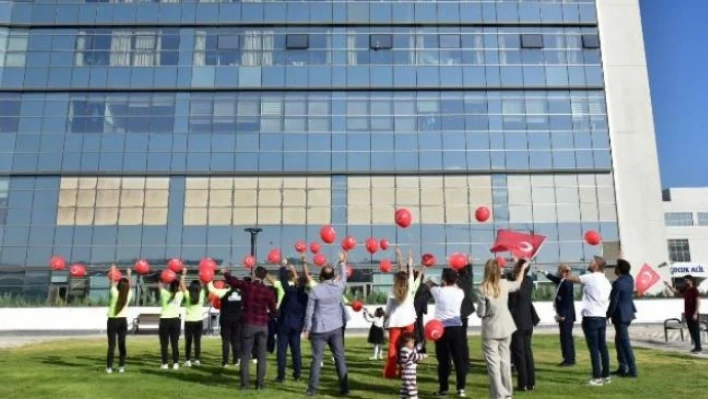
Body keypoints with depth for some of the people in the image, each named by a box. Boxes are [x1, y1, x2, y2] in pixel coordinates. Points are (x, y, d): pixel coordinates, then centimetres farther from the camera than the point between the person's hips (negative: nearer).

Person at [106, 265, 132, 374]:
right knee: (122, 344, 7)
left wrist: (113, 271, 17)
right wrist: (128, 274, 27)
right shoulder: (129, 295, -6)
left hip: (112, 320, -2)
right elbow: (129, 286, 14)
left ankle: (109, 367, -2)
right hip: (123, 320, 2)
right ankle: (121, 367, 7)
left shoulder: (115, 293, -12)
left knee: (111, 344, -1)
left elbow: (112, 283, 3)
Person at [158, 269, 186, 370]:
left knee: (164, 343, 4)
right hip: (175, 320, 1)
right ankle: (175, 363, 2)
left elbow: (159, 285, 15)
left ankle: (164, 364, 4)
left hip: (164, 320, -1)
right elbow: (183, 287, 18)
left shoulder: (164, 293, -3)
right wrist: (183, 275, 25)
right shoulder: (180, 294, -1)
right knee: (175, 343, 4)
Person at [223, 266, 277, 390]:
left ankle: (244, 383, 7)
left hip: (248, 324, 0)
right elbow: (273, 310, 3)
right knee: (261, 356, 7)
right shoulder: (268, 291, -4)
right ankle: (259, 383, 8)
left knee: (245, 355, 7)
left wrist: (226, 273, 33)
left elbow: (232, 280, 12)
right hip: (262, 325, 1)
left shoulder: (246, 286, -6)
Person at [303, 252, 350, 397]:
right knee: (340, 358, 8)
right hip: (336, 328, 3)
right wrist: (342, 262, 37)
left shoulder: (315, 289, -8)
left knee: (317, 359, 2)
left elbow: (309, 311, -6)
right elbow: (344, 277, 24)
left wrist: (307, 329, 2)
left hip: (319, 329, -3)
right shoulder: (339, 286, 0)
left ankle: (312, 389, 5)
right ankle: (344, 388, 10)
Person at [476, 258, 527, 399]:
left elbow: (481, 313, -14)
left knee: (493, 363, 1)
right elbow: (517, 284, 20)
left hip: (490, 329, -5)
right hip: (505, 327, 5)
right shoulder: (504, 284, -4)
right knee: (505, 360, 17)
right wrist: (523, 268, 33)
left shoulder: (483, 289, -18)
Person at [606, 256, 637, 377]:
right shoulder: (630, 279, 3)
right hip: (628, 313, 9)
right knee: (619, 340, 18)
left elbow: (613, 302, -18)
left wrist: (608, 315, -5)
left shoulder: (618, 283, -20)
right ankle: (622, 368, 22)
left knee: (625, 343, -3)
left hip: (620, 315, -9)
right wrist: (621, 259, 26)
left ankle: (632, 370, 0)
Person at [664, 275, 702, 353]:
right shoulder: (685, 290, 10)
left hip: (693, 314, -8)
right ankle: (696, 346, 16)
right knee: (691, 331, 10)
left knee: (695, 330, -4)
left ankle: (698, 348, 1)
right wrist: (668, 285, 15)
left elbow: (698, 302, -16)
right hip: (687, 314, 8)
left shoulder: (694, 290, -12)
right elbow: (676, 291, 25)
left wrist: (695, 313, -20)